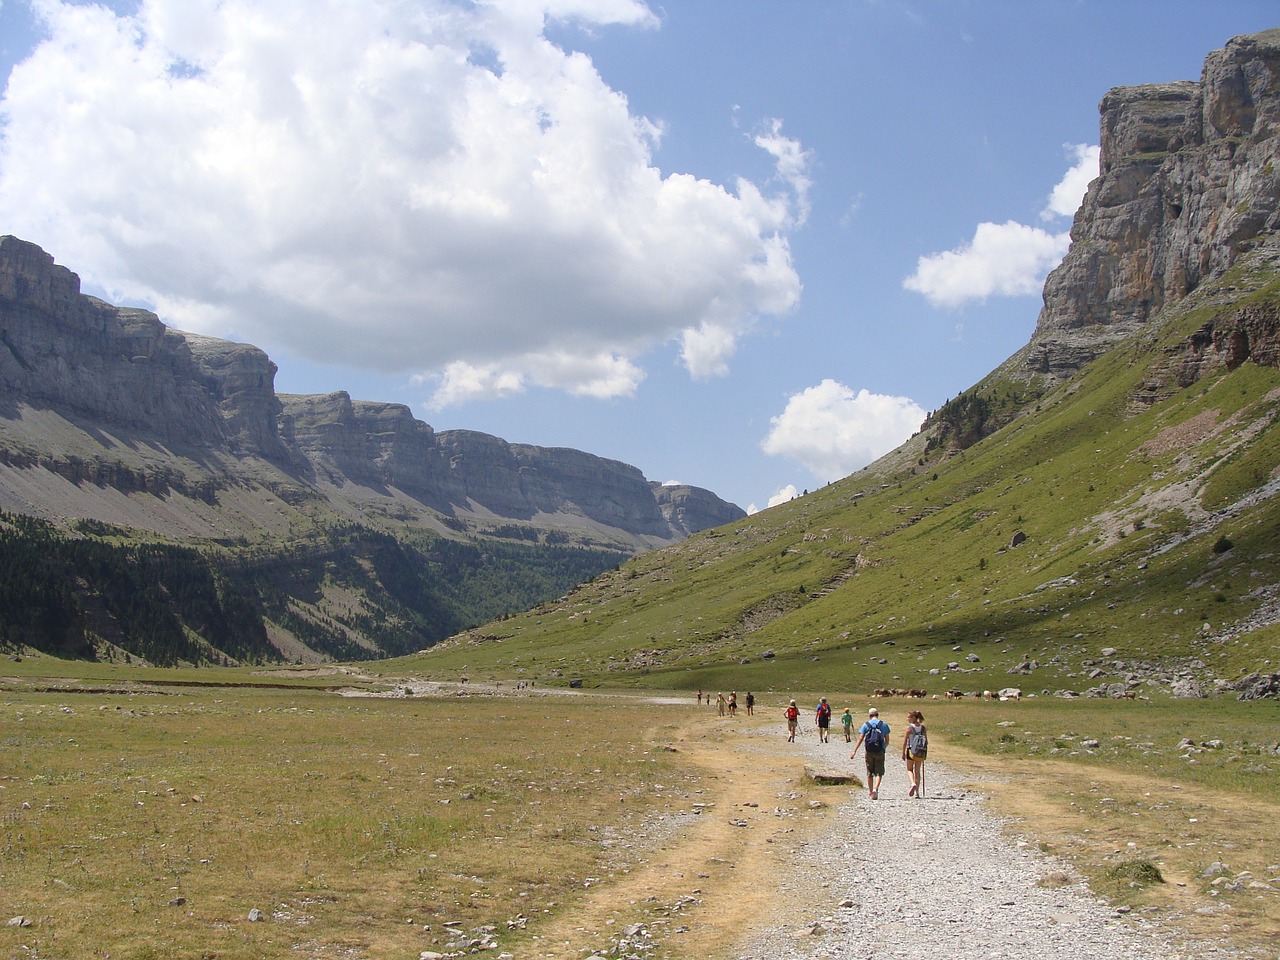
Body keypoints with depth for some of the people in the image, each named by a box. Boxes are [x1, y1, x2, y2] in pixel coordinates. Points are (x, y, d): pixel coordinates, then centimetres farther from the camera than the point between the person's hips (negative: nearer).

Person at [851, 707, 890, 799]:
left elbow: (860, 739, -5)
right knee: (879, 772, 1)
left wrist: (854, 751, -5)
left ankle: (870, 791, 20)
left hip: (869, 752, 1)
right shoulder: (884, 725, 3)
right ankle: (876, 789, -21)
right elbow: (887, 740, 5)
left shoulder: (866, 725, 1)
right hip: (880, 752, -1)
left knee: (869, 773, 13)